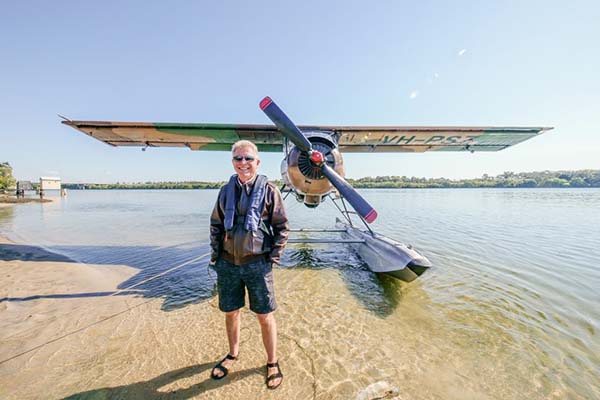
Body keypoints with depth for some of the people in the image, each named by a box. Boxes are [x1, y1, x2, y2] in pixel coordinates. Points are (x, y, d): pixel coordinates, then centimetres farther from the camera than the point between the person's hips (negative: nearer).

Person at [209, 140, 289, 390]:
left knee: (265, 316, 9)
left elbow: (282, 227, -4)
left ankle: (272, 362, 35)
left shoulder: (269, 191, -7)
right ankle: (233, 353, 48)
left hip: (257, 264, -3)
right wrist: (215, 254, 7)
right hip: (227, 263, 4)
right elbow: (216, 225, 13)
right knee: (231, 312, 20)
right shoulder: (226, 190, 5)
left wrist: (273, 258, -7)